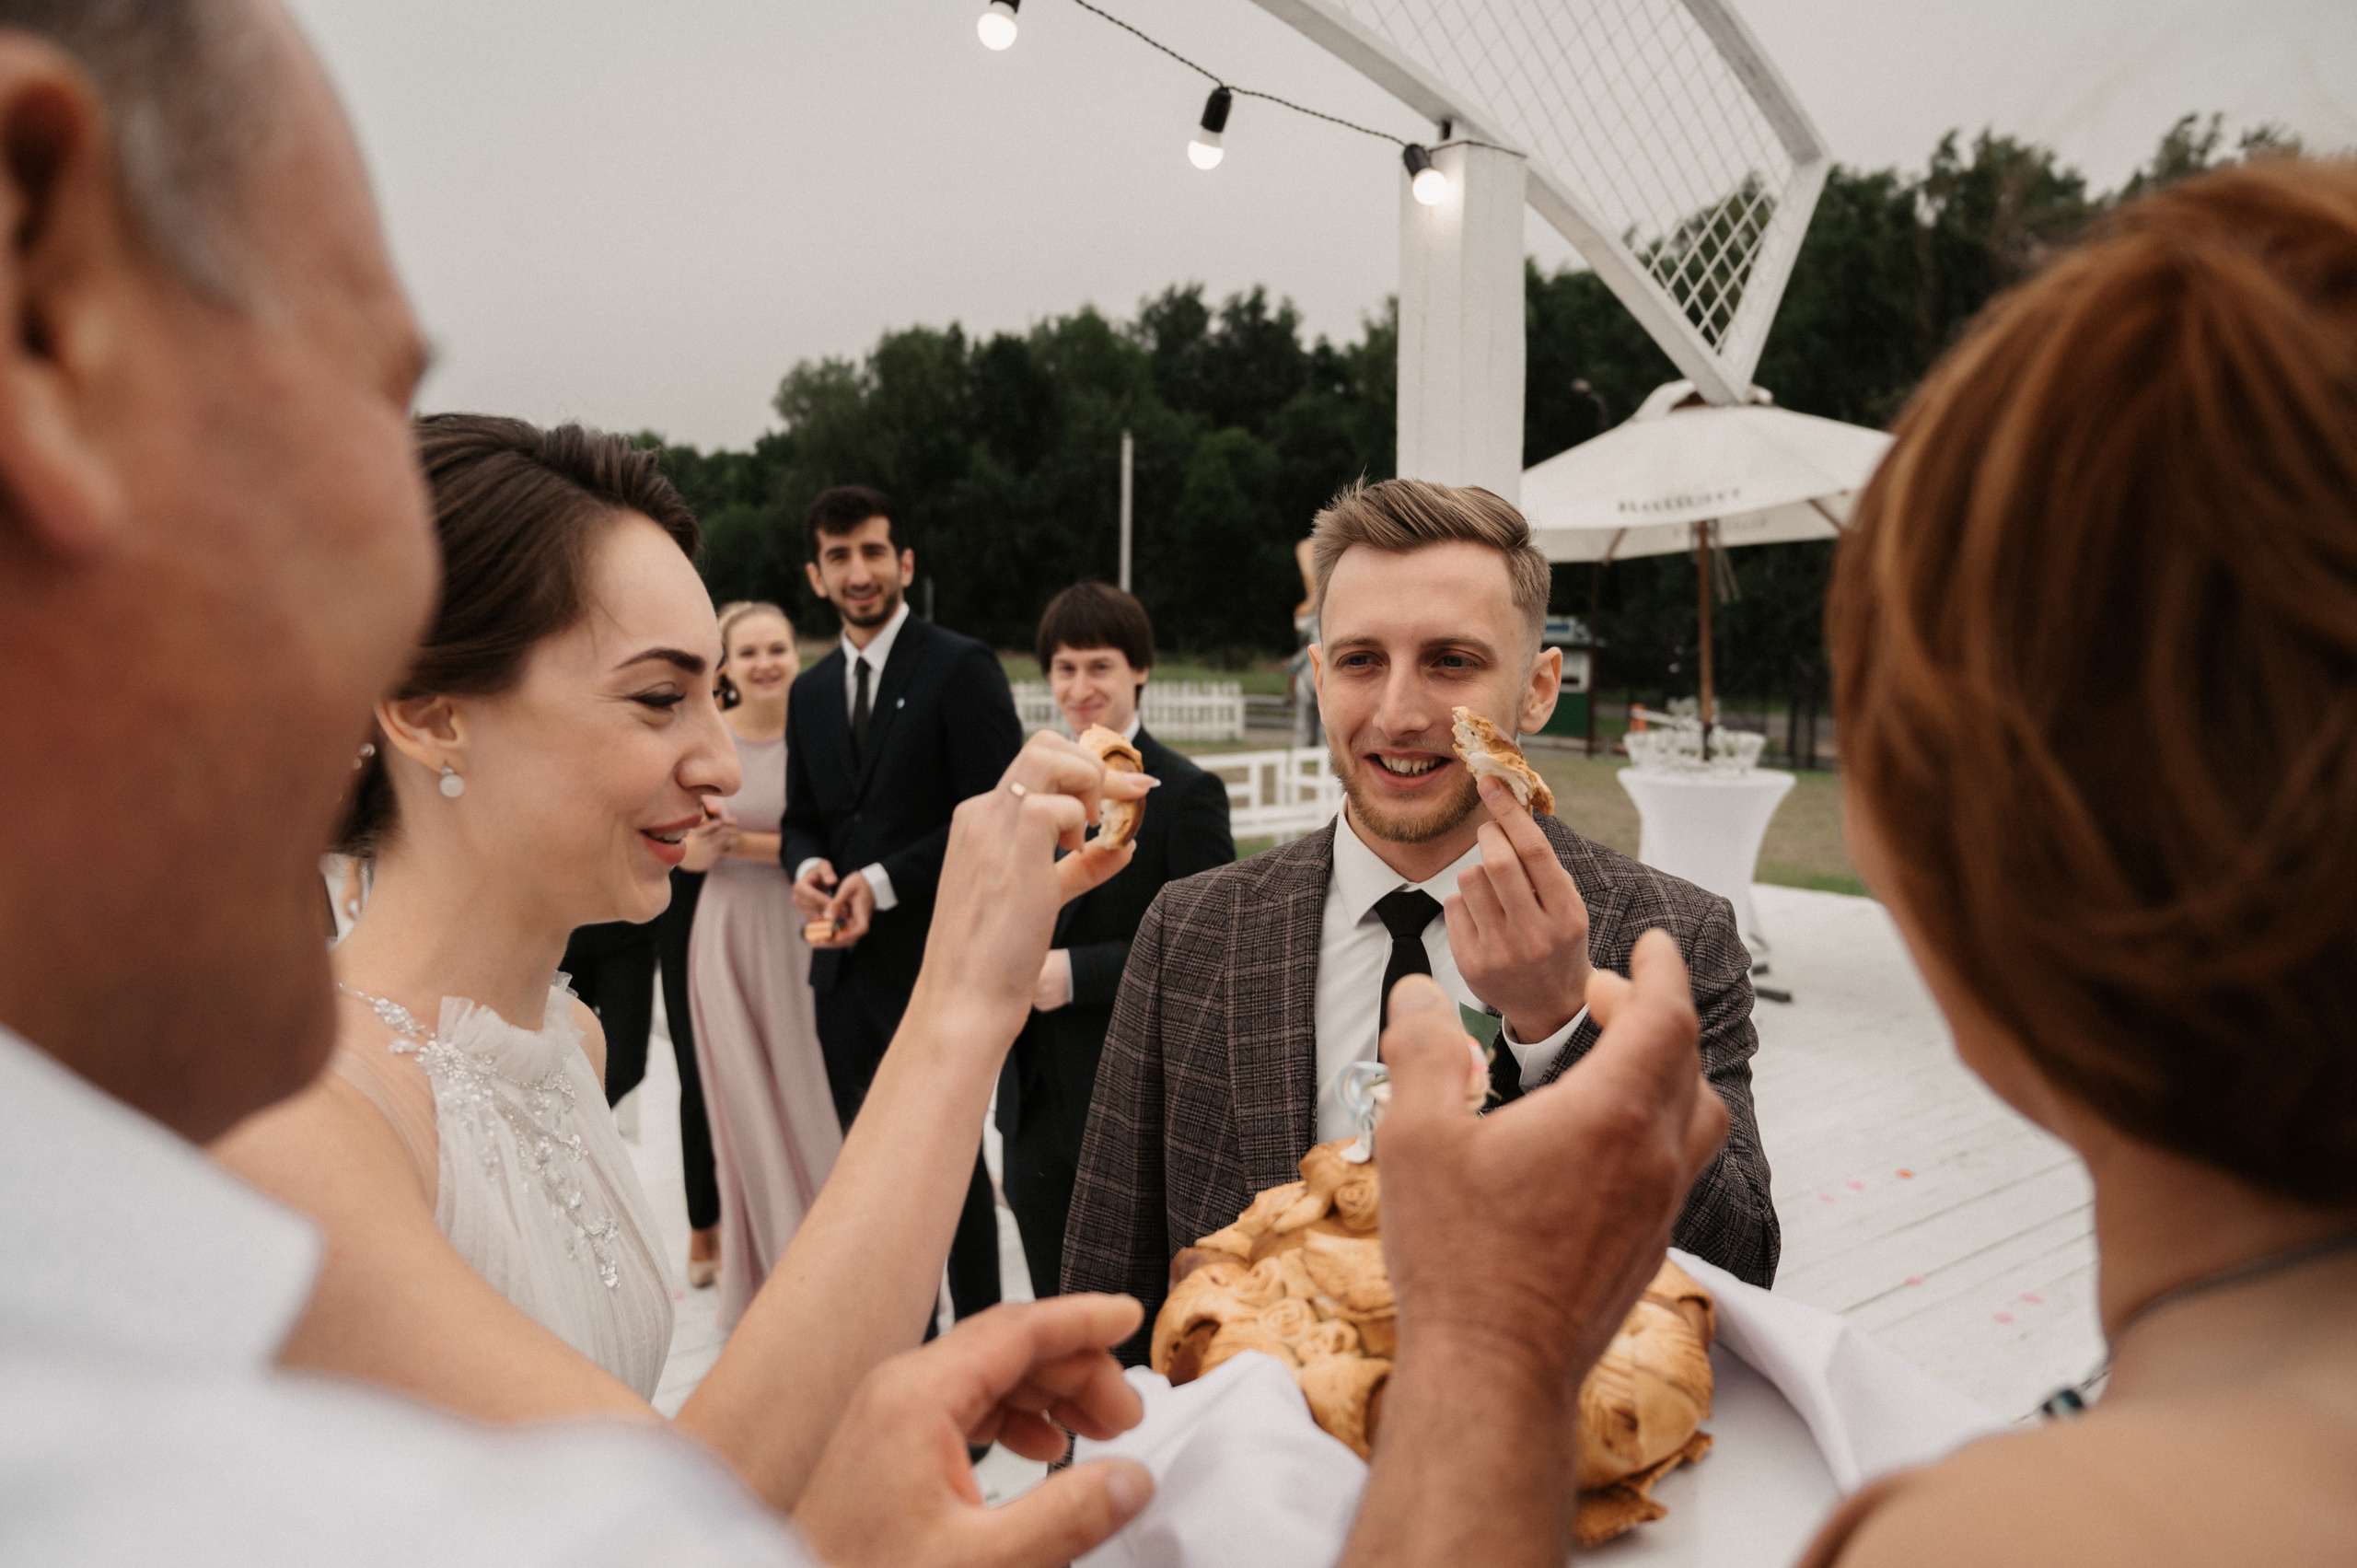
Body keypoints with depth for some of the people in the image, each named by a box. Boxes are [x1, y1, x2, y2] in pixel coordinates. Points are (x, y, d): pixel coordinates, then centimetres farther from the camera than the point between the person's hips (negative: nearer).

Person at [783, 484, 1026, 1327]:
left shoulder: (961, 668, -7)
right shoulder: (811, 692, 14)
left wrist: (885, 880, -17)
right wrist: (807, 868, -3)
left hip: (934, 962, -6)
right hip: (846, 965, 7)